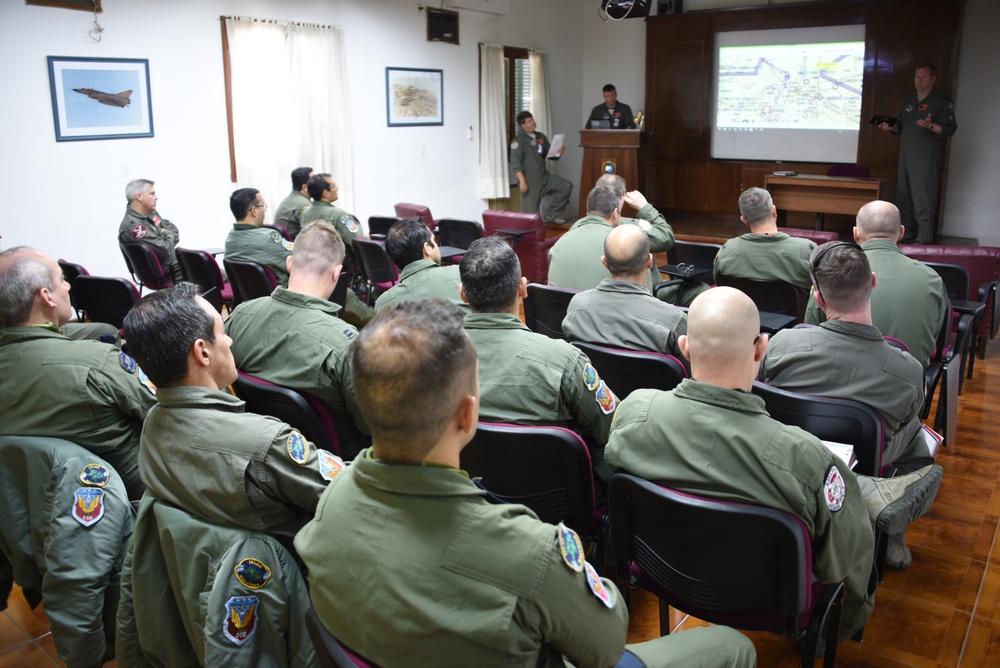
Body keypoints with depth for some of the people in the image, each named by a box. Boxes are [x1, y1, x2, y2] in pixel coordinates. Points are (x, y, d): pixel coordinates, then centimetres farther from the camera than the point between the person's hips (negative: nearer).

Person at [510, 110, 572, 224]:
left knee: (566, 186, -2)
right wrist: (522, 181, -25)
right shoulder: (518, 141, -10)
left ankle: (550, 215, 4)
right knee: (530, 211, -5)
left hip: (544, 176, 7)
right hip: (530, 180, -7)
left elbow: (549, 154, 22)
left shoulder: (541, 137, 13)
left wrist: (558, 152, -2)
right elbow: (515, 163, -17)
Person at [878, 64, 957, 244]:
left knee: (923, 198, -11)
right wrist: (890, 127, 1)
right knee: (904, 196, 8)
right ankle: (906, 235, 16)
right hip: (906, 154, 7)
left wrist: (930, 126, -25)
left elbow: (950, 128, -8)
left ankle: (924, 238, -10)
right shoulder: (908, 102, 19)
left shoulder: (941, 102, -2)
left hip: (926, 157, -7)